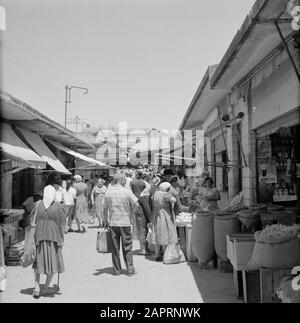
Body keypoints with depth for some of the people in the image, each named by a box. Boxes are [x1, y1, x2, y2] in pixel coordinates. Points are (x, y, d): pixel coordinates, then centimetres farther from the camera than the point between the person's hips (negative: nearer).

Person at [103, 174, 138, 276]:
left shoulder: (108, 192, -1)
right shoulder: (126, 191, -9)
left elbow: (105, 208, 5)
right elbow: (135, 204, -9)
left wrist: (105, 221, 14)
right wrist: (130, 213, 6)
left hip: (112, 222, 2)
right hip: (125, 222, -2)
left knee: (115, 247, 11)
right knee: (127, 247, 7)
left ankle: (116, 269, 17)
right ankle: (130, 269, 11)